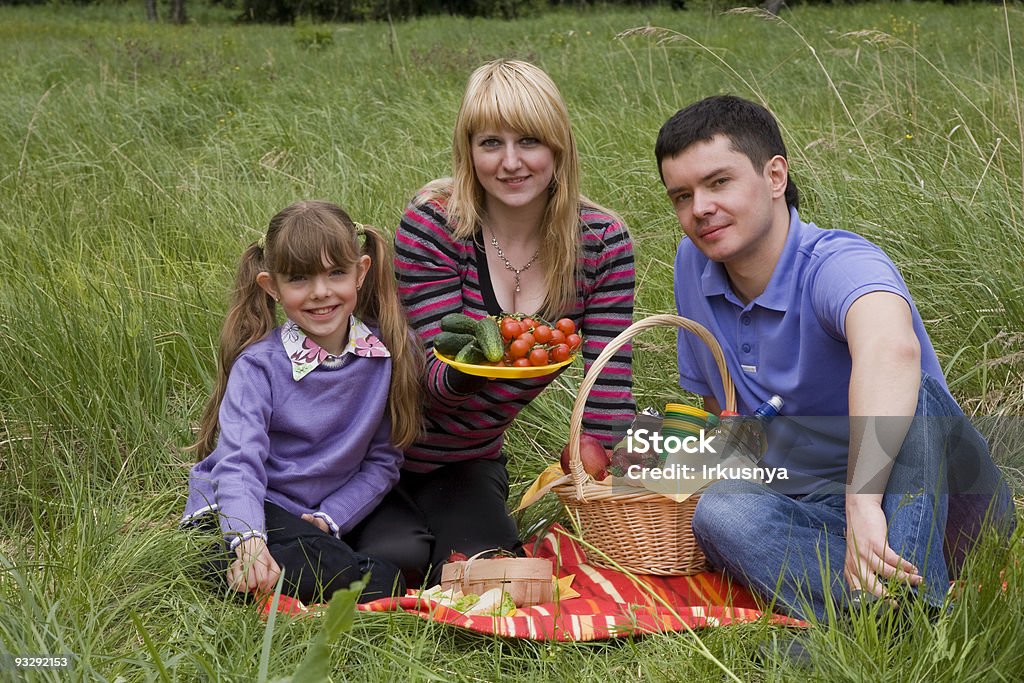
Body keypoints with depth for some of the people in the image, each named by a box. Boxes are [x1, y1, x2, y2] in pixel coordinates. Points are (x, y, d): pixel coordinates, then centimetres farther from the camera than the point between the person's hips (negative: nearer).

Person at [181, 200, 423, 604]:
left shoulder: (389, 352, -3)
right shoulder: (260, 364, -13)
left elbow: (383, 459, 1)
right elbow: (239, 463, -24)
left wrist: (330, 518, -12)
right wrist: (249, 542, -40)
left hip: (327, 512, 6)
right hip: (238, 511, -6)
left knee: (408, 552, -20)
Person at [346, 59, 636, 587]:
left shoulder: (603, 242, -12)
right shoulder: (432, 226, -21)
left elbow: (608, 387, -13)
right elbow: (437, 380, -22)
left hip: (469, 461, 4)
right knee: (401, 560, -23)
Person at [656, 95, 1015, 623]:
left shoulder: (839, 264, -22)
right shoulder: (694, 264, 3)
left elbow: (893, 348, -47)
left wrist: (862, 502, -59)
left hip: (934, 502, -5)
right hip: (817, 509, 5)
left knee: (909, 395, -36)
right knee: (719, 510, -28)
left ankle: (909, 602, -47)